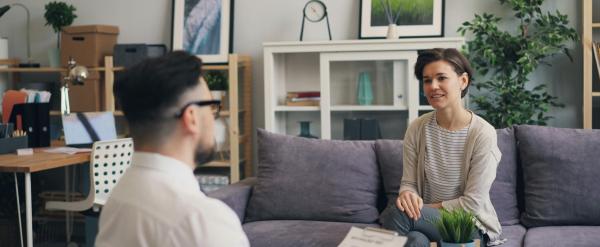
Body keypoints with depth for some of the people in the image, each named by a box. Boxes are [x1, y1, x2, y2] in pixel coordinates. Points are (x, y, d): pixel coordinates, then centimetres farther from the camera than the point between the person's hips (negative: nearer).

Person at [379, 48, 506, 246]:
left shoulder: (483, 134, -13)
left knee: (395, 213, -27)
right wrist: (407, 194, -22)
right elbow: (409, 182, 2)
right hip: (426, 218, 3)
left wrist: (424, 208, -13)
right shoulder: (416, 129, -1)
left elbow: (472, 203, -13)